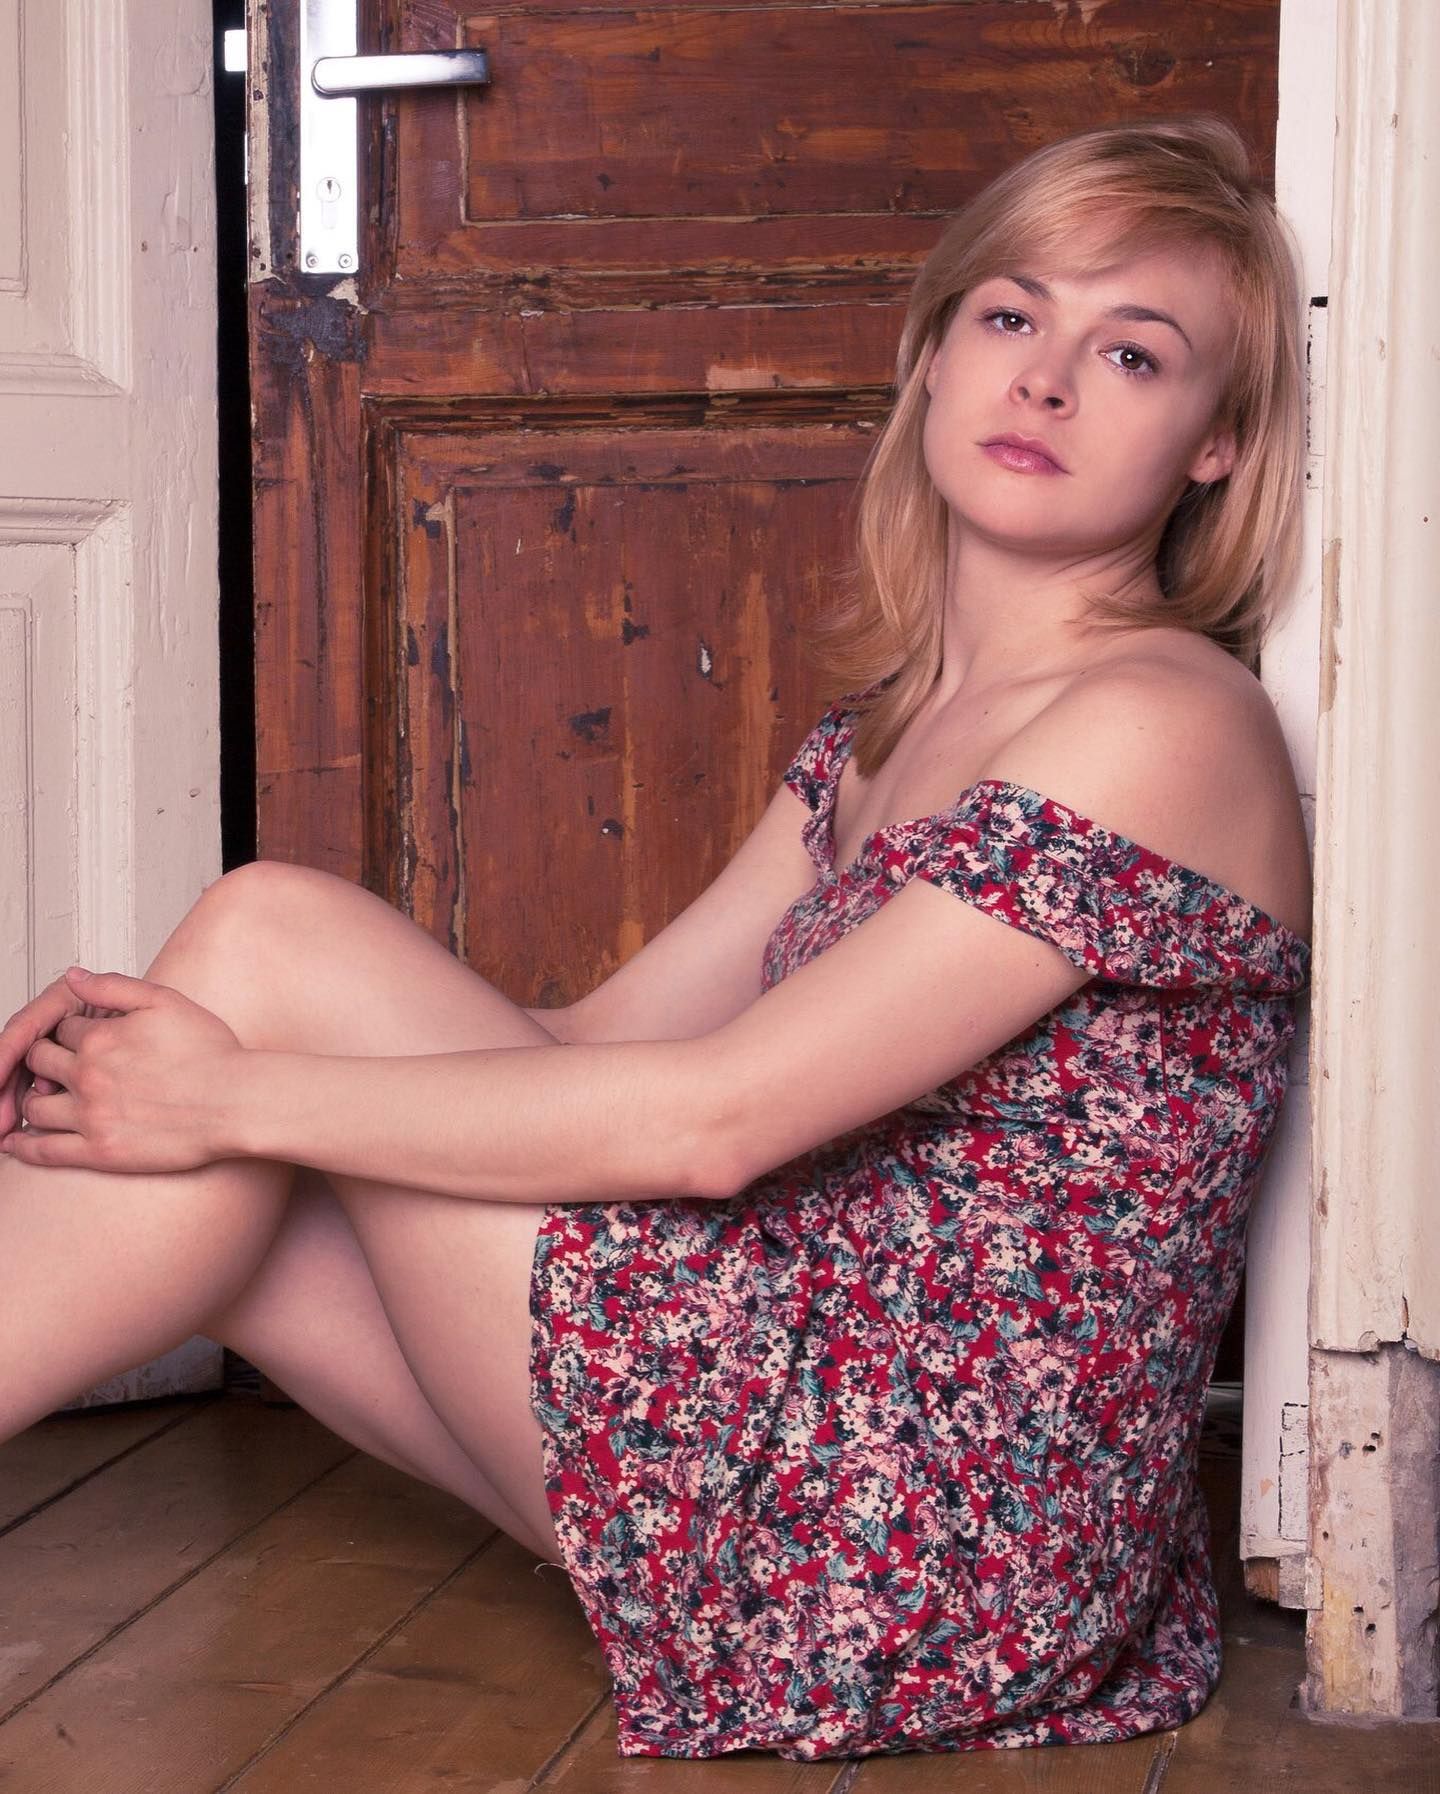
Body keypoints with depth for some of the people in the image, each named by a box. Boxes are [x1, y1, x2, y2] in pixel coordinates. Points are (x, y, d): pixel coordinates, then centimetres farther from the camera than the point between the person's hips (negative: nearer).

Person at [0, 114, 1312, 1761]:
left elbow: (715, 1118, -18)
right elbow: (599, 1040, 8)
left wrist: (239, 1093, -13)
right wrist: (165, 1049, -4)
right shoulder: (890, 720, 14)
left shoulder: (1161, 726, -13)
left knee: (273, 933, -11)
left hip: (954, 1515, -8)